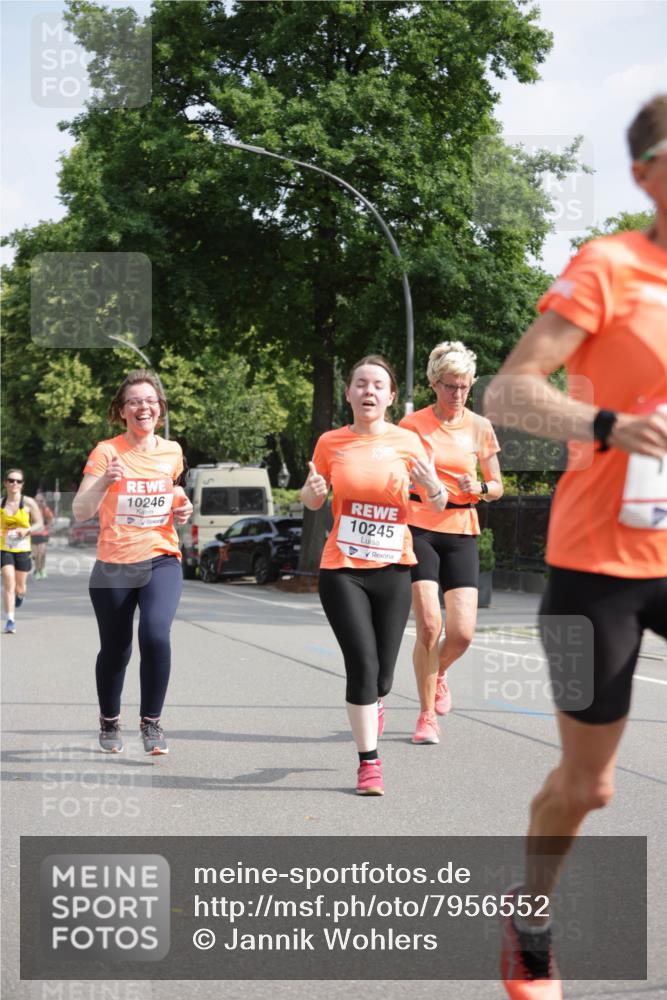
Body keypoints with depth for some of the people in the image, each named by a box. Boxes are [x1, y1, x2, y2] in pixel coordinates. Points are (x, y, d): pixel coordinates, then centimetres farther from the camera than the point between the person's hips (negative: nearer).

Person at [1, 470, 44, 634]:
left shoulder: (28, 503, -4)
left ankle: (20, 594, 46)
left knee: (19, 588, 7)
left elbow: (40, 525, -1)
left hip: (23, 549, 0)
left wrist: (26, 530, -19)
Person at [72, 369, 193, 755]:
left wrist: (181, 509, 4)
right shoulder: (106, 452, -8)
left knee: (156, 634, -22)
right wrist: (104, 481, -34)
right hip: (114, 566, -1)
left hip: (162, 561, 1)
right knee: (115, 650, 9)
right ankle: (110, 722, 37)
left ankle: (152, 720, -4)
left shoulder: (172, 452, 4)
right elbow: (81, 511, -17)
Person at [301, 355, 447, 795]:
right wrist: (312, 489, -9)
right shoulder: (331, 443, 1)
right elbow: (313, 501, 15)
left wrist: (433, 485, -20)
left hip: (392, 569, 1)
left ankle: (374, 701, 43)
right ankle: (369, 762, -1)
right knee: (363, 662, -13)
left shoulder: (408, 441, -1)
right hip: (342, 569, -1)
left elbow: (439, 505, 3)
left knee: (382, 674, 5)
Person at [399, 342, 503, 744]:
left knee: (462, 633, -6)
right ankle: (427, 715, 4)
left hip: (461, 532, 2)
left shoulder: (480, 427, 6)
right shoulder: (413, 424, -1)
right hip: (419, 528, -2)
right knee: (429, 625, -13)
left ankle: (438, 673, 30)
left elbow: (497, 487, 12)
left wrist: (480, 488, -9)